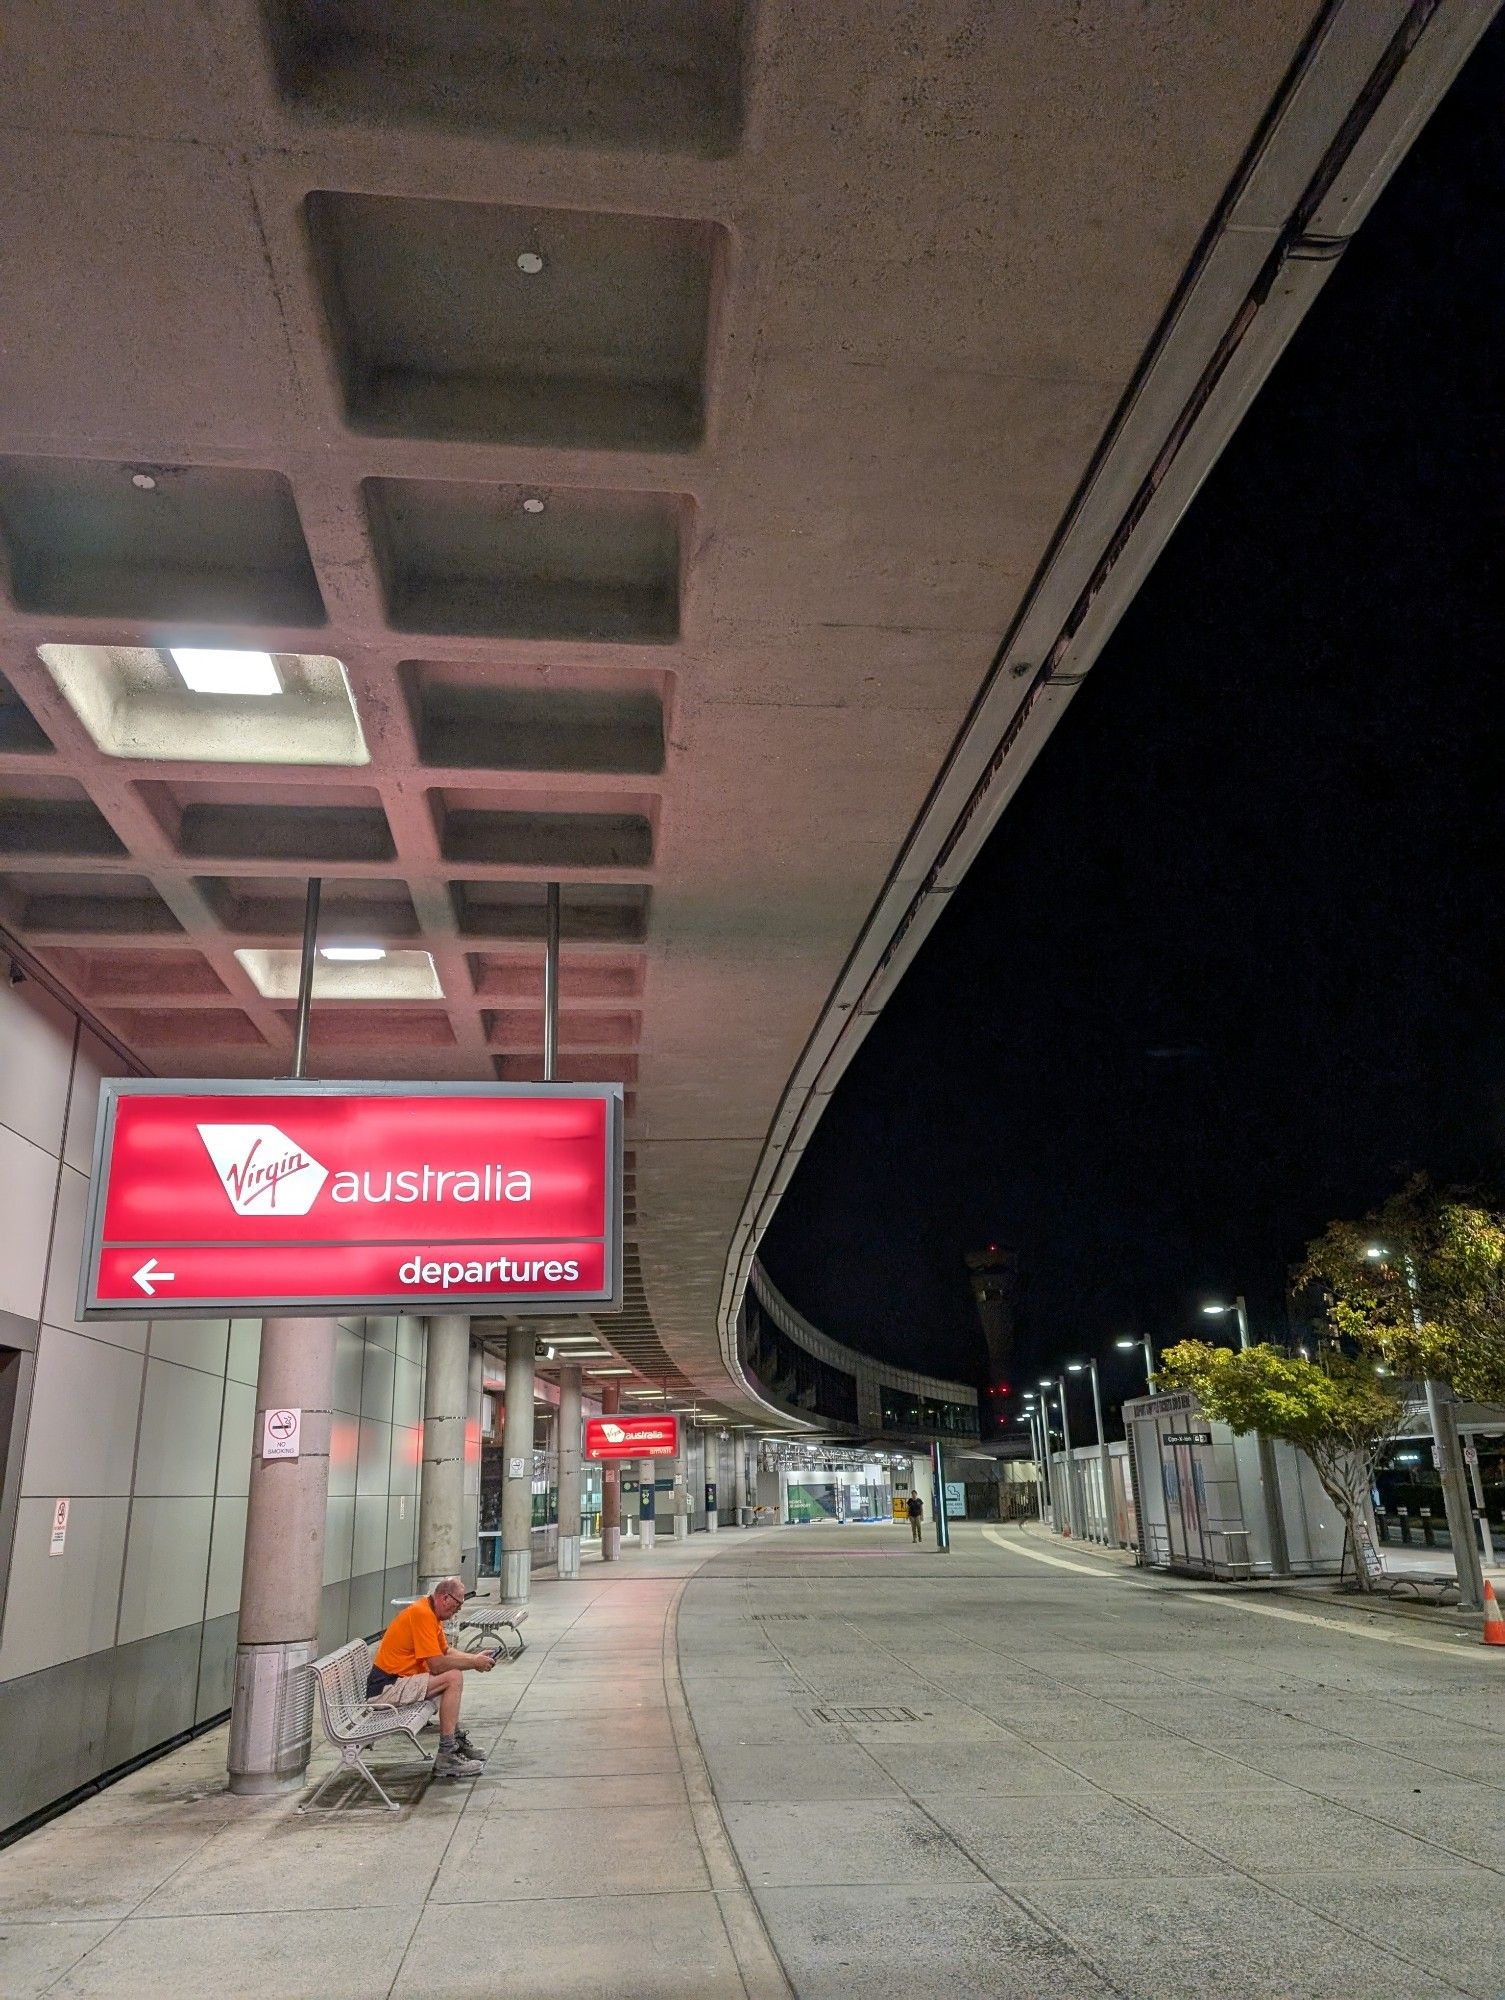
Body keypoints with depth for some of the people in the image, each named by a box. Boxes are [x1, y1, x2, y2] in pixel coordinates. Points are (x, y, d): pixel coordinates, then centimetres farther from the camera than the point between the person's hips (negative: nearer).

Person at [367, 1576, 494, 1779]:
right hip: (385, 1689, -11)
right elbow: (437, 1664, -22)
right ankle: (446, 1757, -17)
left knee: (452, 1675, 21)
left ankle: (456, 1740, 23)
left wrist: (475, 1658, 4)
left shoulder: (430, 1612, 11)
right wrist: (474, 1663, -10)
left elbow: (447, 1651, 20)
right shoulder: (422, 1614, -20)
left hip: (395, 1681, 11)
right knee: (453, 1678, -19)